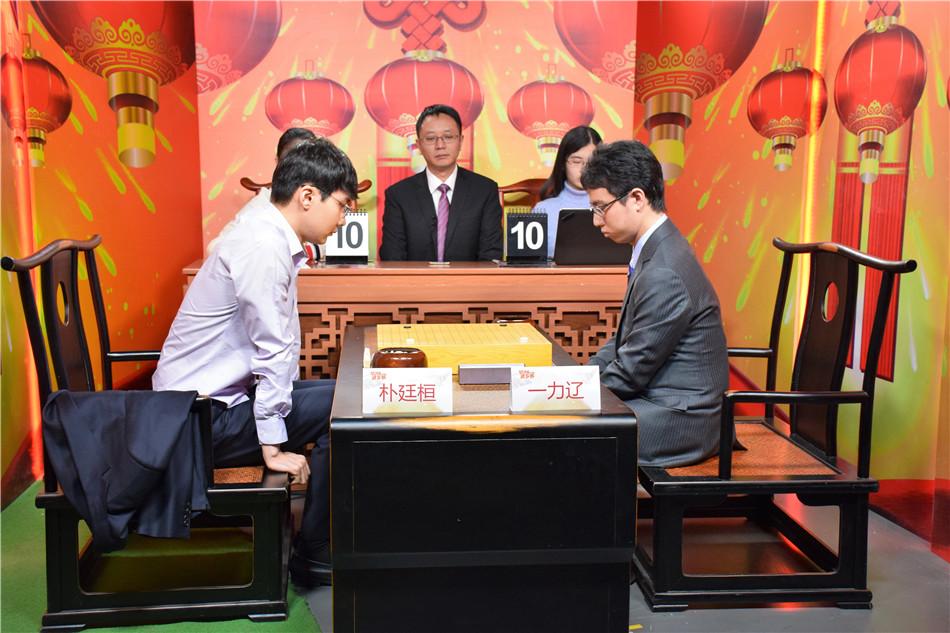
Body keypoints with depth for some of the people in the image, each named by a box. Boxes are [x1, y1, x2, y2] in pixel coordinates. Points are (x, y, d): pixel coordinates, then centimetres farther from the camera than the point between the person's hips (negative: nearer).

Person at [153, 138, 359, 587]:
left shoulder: (275, 240, 9)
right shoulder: (263, 247, -21)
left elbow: (276, 345, 13)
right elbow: (274, 349, -22)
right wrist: (274, 445, -20)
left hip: (214, 398, 10)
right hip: (203, 418, -10)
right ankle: (314, 558, -3)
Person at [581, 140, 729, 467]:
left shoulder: (664, 274, -24)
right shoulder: (658, 251, 7)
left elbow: (630, 372, -20)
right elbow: (624, 340, 14)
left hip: (679, 420, -9)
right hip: (657, 399, 9)